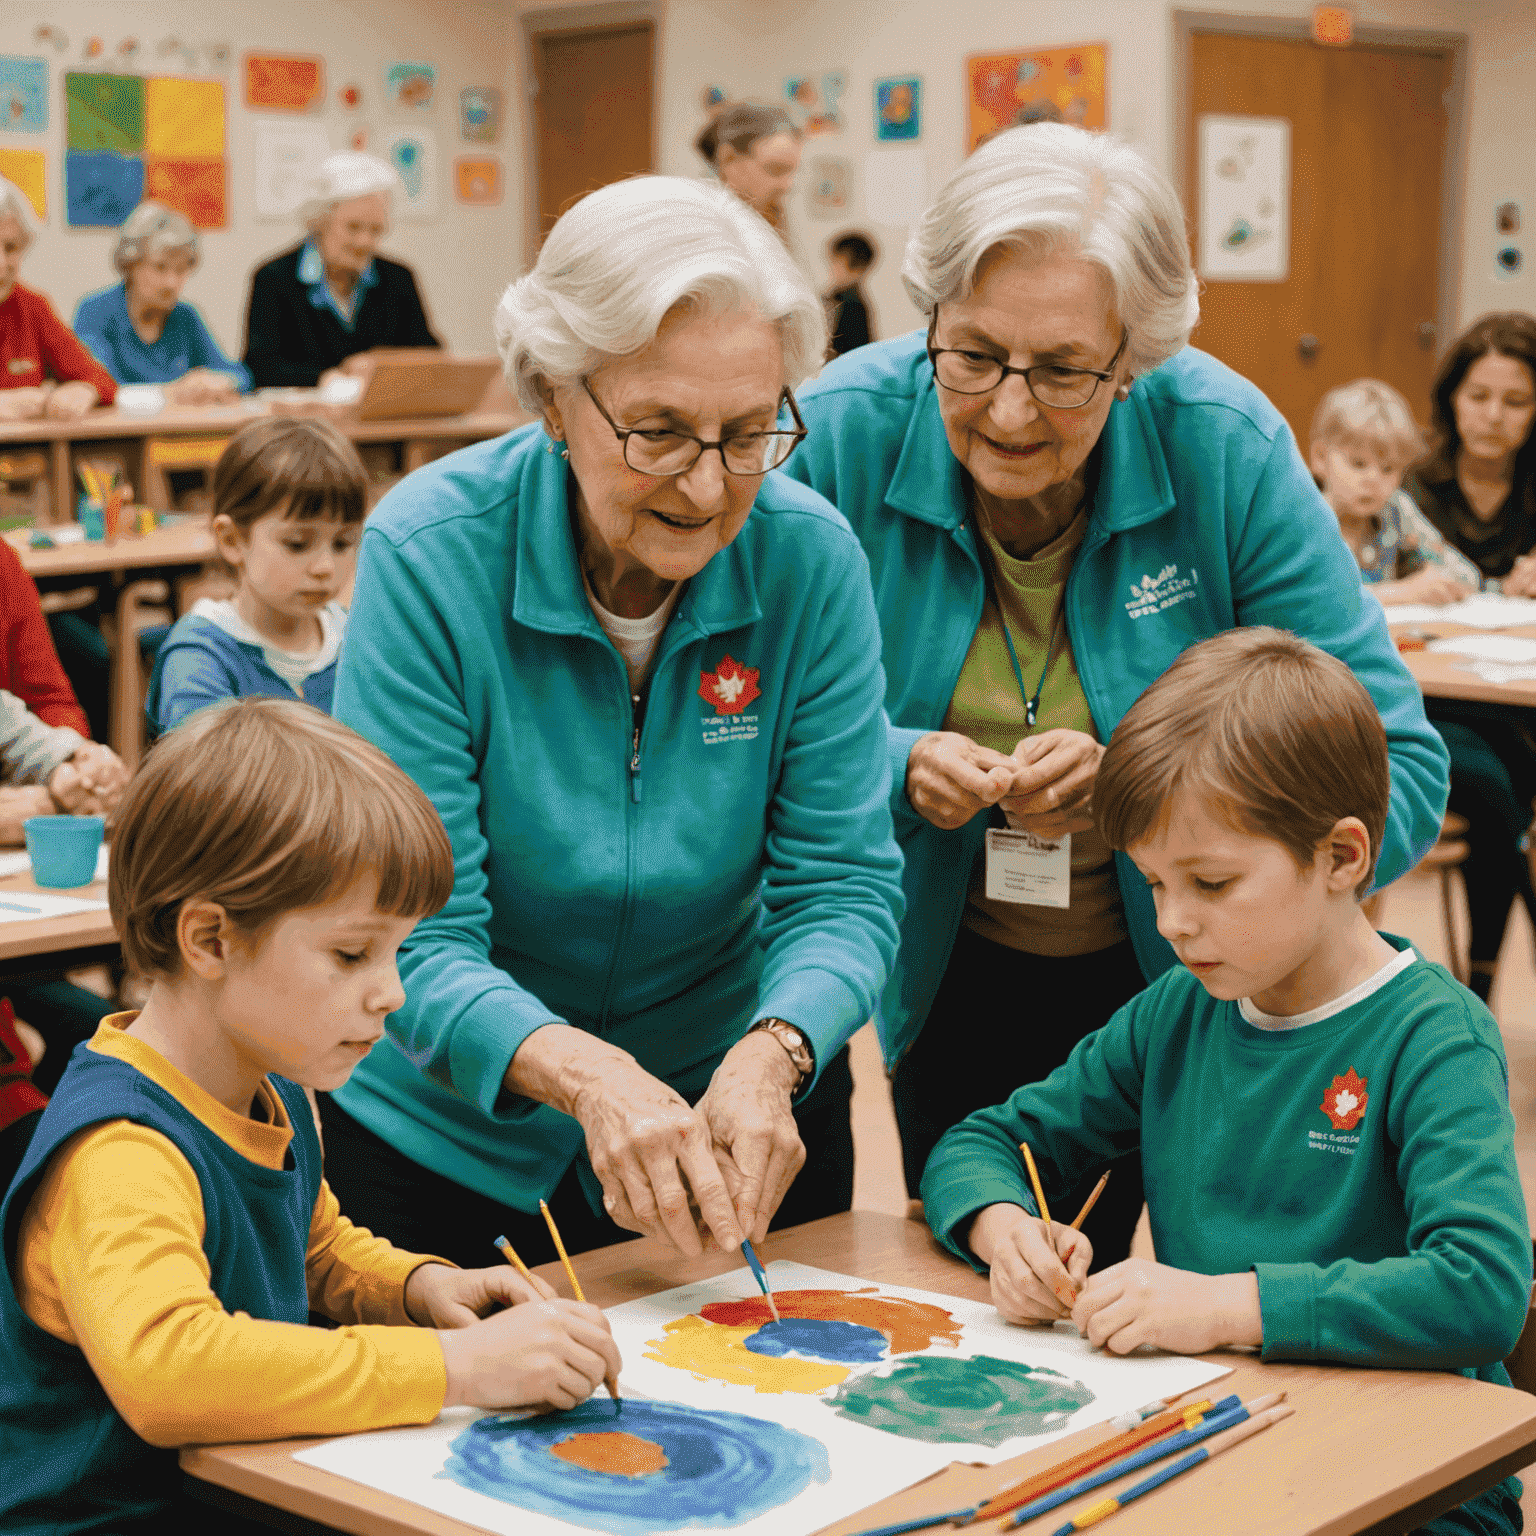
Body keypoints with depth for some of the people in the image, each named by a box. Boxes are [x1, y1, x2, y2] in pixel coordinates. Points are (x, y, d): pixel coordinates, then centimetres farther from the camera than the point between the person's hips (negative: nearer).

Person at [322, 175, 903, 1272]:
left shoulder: (811, 558, -16)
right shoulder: (429, 552, -23)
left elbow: (844, 882, -13)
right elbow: (411, 938, -25)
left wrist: (770, 1057, -33)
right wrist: (589, 1077, -42)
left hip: (739, 1113, 2)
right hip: (451, 1132, -2)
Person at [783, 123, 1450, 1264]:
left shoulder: (1225, 449, -21)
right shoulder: (848, 432, -17)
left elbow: (1400, 778, -20)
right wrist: (897, 766, -28)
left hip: (1183, 978, -1)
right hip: (947, 974, 2)